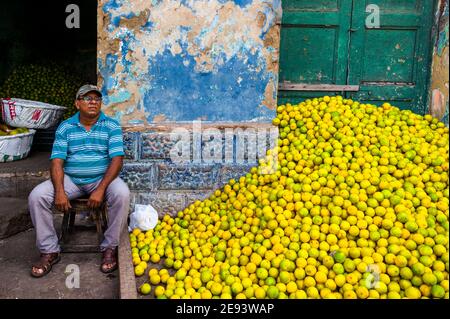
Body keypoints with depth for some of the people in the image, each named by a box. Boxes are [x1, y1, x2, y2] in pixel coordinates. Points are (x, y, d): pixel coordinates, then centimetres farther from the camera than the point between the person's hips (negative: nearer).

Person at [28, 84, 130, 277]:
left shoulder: (111, 126, -3)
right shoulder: (65, 127, 2)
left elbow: (117, 160, -12)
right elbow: (57, 162, -4)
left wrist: (101, 189, -24)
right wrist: (59, 191, -21)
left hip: (102, 178, -2)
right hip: (70, 179, 2)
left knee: (122, 193, -33)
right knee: (36, 196, -20)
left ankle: (110, 247, -14)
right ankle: (50, 251, -6)